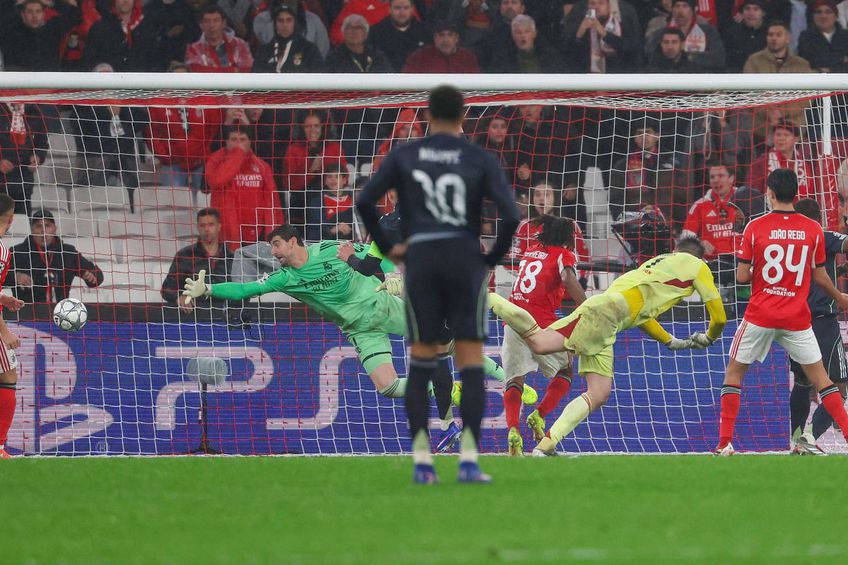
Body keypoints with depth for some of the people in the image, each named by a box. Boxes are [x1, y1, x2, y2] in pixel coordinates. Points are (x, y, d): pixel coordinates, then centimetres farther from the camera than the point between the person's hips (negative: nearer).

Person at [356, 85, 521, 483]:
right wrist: (493, 257, 6)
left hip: (419, 258, 2)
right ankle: (469, 460, -8)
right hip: (465, 257, -1)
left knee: (421, 357, 10)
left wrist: (387, 248, 12)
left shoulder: (403, 156, 7)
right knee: (471, 359, 2)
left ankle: (421, 460, 4)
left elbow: (364, 202, 1)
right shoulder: (481, 161, 2)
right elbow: (510, 216, -8)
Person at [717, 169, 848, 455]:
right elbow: (819, 276, 6)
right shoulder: (813, 229, -3)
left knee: (734, 372, 12)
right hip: (797, 319, 1)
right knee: (819, 376, 10)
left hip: (760, 316, -1)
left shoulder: (755, 228, -8)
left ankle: (725, 442, 5)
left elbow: (742, 276, -7)